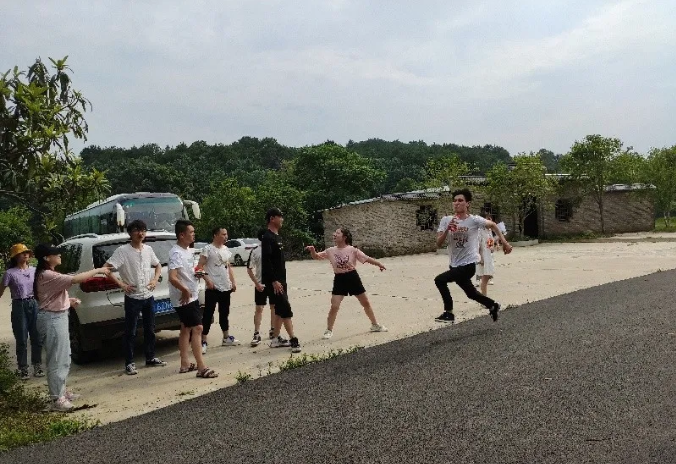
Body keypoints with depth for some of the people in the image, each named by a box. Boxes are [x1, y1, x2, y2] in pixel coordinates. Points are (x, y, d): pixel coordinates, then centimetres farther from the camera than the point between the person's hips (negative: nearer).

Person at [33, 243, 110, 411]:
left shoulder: (49, 274, 13)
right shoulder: (47, 276, -21)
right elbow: (75, 279, -31)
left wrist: (69, 300, 8)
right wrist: (98, 270, -23)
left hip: (58, 317, 11)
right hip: (52, 319, -11)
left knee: (64, 359, 19)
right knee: (57, 360, -3)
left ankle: (61, 391, 30)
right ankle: (57, 399, 5)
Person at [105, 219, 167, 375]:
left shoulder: (148, 249, 4)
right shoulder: (122, 250, -12)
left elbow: (158, 265, 20)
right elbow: (106, 268, -16)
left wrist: (155, 280, 5)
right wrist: (121, 284, -16)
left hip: (149, 297, 5)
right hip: (133, 298, -5)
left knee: (150, 330, 14)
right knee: (130, 332, 2)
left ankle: (150, 358, 26)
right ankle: (129, 363, 12)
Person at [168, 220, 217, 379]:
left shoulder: (187, 250, 9)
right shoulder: (176, 253, -22)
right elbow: (172, 278, -32)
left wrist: (195, 274, 4)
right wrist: (185, 291, -22)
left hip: (191, 297, 10)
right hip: (184, 299, -10)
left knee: (186, 329, 15)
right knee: (197, 328, -11)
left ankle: (185, 364, 24)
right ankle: (201, 368, -9)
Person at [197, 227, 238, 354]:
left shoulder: (226, 249, 12)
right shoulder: (208, 249, -9)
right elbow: (200, 266, -13)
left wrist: (233, 282, 12)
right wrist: (207, 280, -21)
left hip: (226, 288, 7)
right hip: (213, 288, -7)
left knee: (224, 314, 17)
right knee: (208, 314, -4)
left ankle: (226, 338, 28)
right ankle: (203, 342, 0)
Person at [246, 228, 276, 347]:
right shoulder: (255, 251, -6)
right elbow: (249, 269, -5)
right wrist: (257, 283, -12)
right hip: (260, 285, -3)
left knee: (274, 307, 12)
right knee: (259, 308, -3)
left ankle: (273, 330, 26)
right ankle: (256, 334, -1)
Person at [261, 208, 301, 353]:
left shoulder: (277, 237, 15)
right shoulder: (267, 237, -15)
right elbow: (266, 261, -22)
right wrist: (274, 281, -25)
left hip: (281, 280, 10)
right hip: (274, 281, -10)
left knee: (280, 310, 12)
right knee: (286, 309, -9)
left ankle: (276, 339, 19)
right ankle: (293, 340, -6)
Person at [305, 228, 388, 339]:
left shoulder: (352, 250, -10)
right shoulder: (331, 251, -3)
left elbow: (367, 258, -7)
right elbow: (316, 256, 1)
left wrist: (379, 264, -12)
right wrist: (312, 250, -20)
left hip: (352, 278, 0)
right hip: (339, 280, 0)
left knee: (366, 303, 12)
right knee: (334, 306, -8)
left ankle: (375, 325, 31)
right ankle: (329, 330, 7)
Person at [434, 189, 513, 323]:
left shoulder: (474, 220, -12)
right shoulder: (446, 220, -4)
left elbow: (493, 225, 7)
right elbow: (438, 243, -10)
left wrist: (505, 242, 7)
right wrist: (447, 229, -25)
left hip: (468, 264, -6)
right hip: (455, 265, 6)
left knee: (440, 280, -21)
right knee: (471, 293, 24)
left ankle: (448, 312, -6)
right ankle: (493, 306, 50)